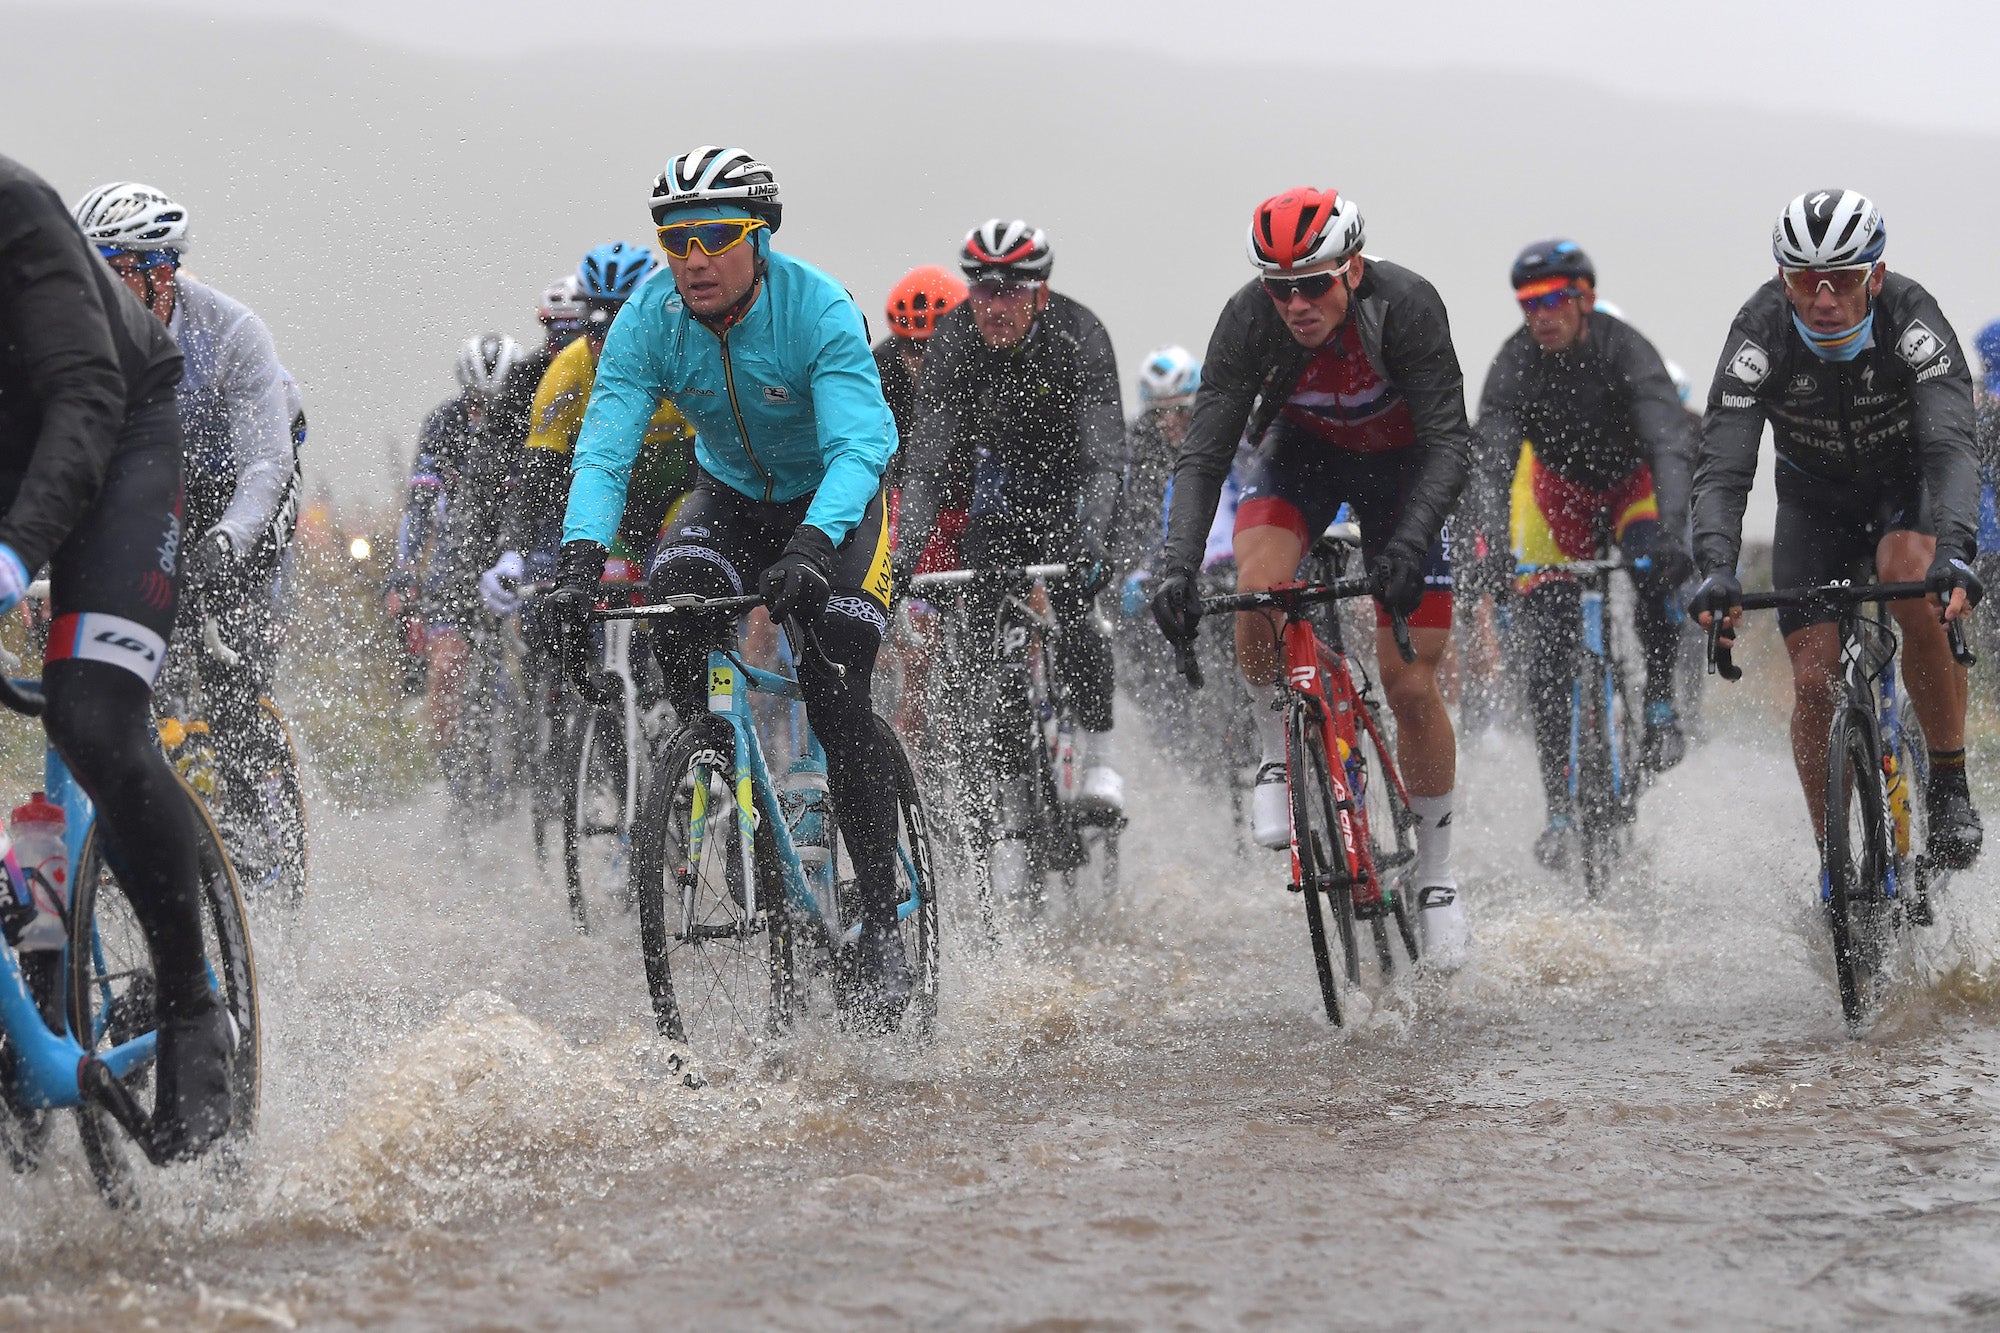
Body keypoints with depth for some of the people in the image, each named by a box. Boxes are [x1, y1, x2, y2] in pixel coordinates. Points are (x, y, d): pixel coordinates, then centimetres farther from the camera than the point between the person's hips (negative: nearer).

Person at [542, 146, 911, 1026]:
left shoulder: (820, 312, -29)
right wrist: (580, 562, -43)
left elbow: (859, 447, -39)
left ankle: (882, 923, -9)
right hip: (728, 496, 3)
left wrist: (810, 548, -56)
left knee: (837, 703, -18)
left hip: (833, 502, -3)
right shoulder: (650, 318, -19)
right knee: (673, 603, -30)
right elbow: (605, 447, -26)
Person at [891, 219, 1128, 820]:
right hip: (1003, 472, 3)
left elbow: (1104, 459, -38)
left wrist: (1089, 542, -54)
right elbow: (926, 465, -27)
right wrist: (904, 555, -42)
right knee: (980, 618, -12)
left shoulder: (1078, 336, -31)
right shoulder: (952, 344, -24)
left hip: (1076, 473, -3)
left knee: (1070, 601, -25)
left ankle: (1101, 754, -8)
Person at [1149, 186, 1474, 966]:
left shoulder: (1405, 307, -33)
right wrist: (1178, 566, -41)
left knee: (1411, 683, -6)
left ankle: (1435, 874, 12)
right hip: (1302, 451, 1)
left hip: (1400, 463, -1)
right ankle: (1281, 754, -5)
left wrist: (1409, 544, -50)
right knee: (1258, 589, -31)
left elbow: (1449, 443, -35)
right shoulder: (1250, 321, -28)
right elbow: (1202, 455, -28)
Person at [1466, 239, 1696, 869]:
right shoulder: (1515, 363, -24)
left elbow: (1671, 444, -41)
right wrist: (1496, 551, -48)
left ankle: (1660, 705, -13)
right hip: (1559, 490, 2)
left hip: (1633, 485, -2)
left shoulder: (1625, 351, -30)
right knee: (1543, 648, -12)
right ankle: (1561, 810, -6)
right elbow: (1490, 463, -32)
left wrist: (1670, 530, -57)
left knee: (1654, 563, -36)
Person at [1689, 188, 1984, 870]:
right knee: (1814, 682, -11)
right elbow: (1722, 466, -32)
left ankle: (1949, 784, -17)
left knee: (1917, 592, -33)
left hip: (1907, 483, -2)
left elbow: (1950, 445, -40)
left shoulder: (1911, 317, -30)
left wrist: (1954, 552, -58)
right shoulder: (1762, 330, -27)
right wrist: (1717, 570, -50)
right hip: (1814, 495, 2)